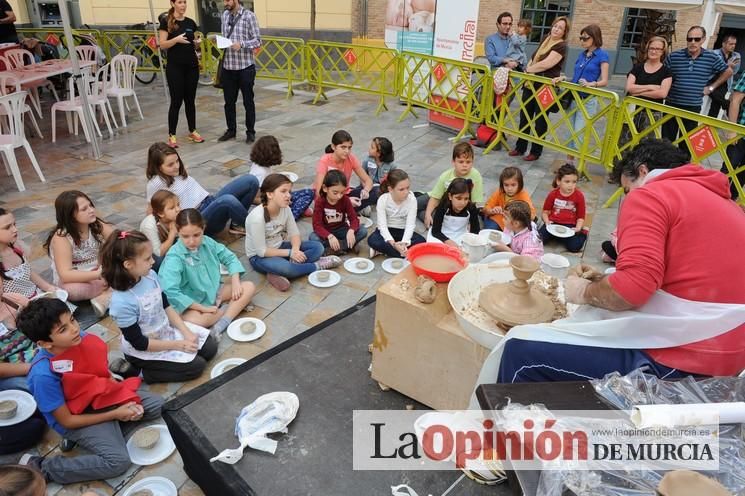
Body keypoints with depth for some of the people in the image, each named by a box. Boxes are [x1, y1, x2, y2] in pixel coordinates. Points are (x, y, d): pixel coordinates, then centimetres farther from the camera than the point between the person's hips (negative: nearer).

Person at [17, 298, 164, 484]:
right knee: (118, 461, -19)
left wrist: (125, 398, -12)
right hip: (76, 419, -6)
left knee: (156, 405, 0)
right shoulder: (43, 375, -31)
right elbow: (67, 421, -20)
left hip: (102, 397, 6)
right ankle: (40, 468, -5)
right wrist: (115, 414, -18)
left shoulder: (83, 339, -17)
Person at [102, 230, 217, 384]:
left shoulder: (150, 275, -13)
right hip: (144, 350, -7)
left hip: (166, 329, 7)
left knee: (210, 347, 6)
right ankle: (144, 372, 0)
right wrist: (178, 345, -19)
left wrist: (187, 333, -7)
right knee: (196, 366, -10)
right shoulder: (122, 302, -32)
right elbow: (139, 343, -23)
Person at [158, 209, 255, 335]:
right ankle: (235, 307, -11)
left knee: (249, 287, -6)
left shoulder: (207, 242, -6)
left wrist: (235, 282, -8)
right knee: (193, 321, -37)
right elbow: (170, 291, -33)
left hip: (214, 292, 6)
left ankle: (222, 324, -22)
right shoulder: (174, 257, -24)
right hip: (192, 303, -6)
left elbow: (229, 258, 8)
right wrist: (203, 308, -27)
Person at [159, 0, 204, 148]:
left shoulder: (191, 22, 9)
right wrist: (176, 39, -24)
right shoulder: (166, 21, -5)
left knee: (190, 100, 9)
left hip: (192, 66, 5)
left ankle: (192, 132, 18)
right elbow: (162, 45, -9)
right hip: (175, 67, -4)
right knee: (176, 101, -4)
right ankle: (171, 135, 4)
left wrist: (198, 42, -7)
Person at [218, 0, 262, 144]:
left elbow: (257, 40, -10)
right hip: (228, 66, 5)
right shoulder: (225, 15, 9)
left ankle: (250, 132, 16)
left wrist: (242, 44, -24)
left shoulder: (249, 16, -7)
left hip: (245, 66, -5)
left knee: (248, 101, 5)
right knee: (229, 101, 12)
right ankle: (231, 130, 26)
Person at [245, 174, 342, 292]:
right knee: (284, 268, -38)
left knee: (317, 247, -8)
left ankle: (278, 273, -22)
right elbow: (261, 251, -23)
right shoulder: (257, 217, -27)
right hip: (259, 257, -7)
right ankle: (317, 266, -10)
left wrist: (295, 249, -23)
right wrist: (289, 253, -24)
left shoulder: (285, 209, -9)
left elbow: (294, 233, -2)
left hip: (280, 247, 7)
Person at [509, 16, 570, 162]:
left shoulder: (561, 46, -11)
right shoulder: (546, 39, 12)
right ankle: (520, 147, 23)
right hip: (530, 84, 7)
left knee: (540, 120, 3)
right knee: (524, 116, 11)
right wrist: (528, 68, 1)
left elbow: (546, 64, -21)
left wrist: (529, 69, -7)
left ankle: (535, 152, 13)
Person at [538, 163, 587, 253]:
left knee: (575, 246, -26)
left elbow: (581, 216, 2)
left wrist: (578, 228, -15)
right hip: (553, 223, 1)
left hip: (570, 226, -1)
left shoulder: (579, 196, -3)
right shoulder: (553, 194, 0)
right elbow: (545, 212, 7)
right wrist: (547, 222, -13)